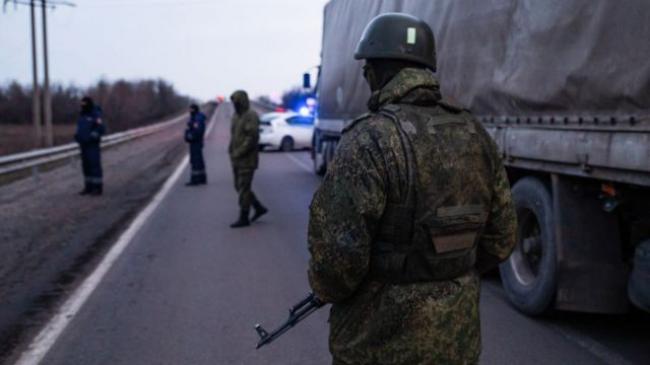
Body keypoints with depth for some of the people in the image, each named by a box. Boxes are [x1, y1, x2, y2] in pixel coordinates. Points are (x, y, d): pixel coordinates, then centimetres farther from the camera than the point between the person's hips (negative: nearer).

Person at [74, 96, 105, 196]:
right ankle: (88, 187, 14)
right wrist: (77, 135, 7)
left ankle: (98, 188, -2)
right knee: (86, 166, 8)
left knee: (95, 166, -7)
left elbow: (101, 129, -15)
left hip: (93, 145, -7)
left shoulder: (96, 115, -10)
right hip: (84, 145, 7)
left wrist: (93, 135, -25)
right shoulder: (82, 116, 13)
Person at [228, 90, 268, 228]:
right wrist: (231, 151, 4)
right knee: (239, 187, 12)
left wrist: (239, 153, -20)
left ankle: (244, 218, 2)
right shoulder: (236, 116, 13)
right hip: (237, 160, 9)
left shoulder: (251, 116, -13)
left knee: (244, 188, -5)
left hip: (247, 160, -9)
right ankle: (259, 208, 24)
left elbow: (252, 138, -21)